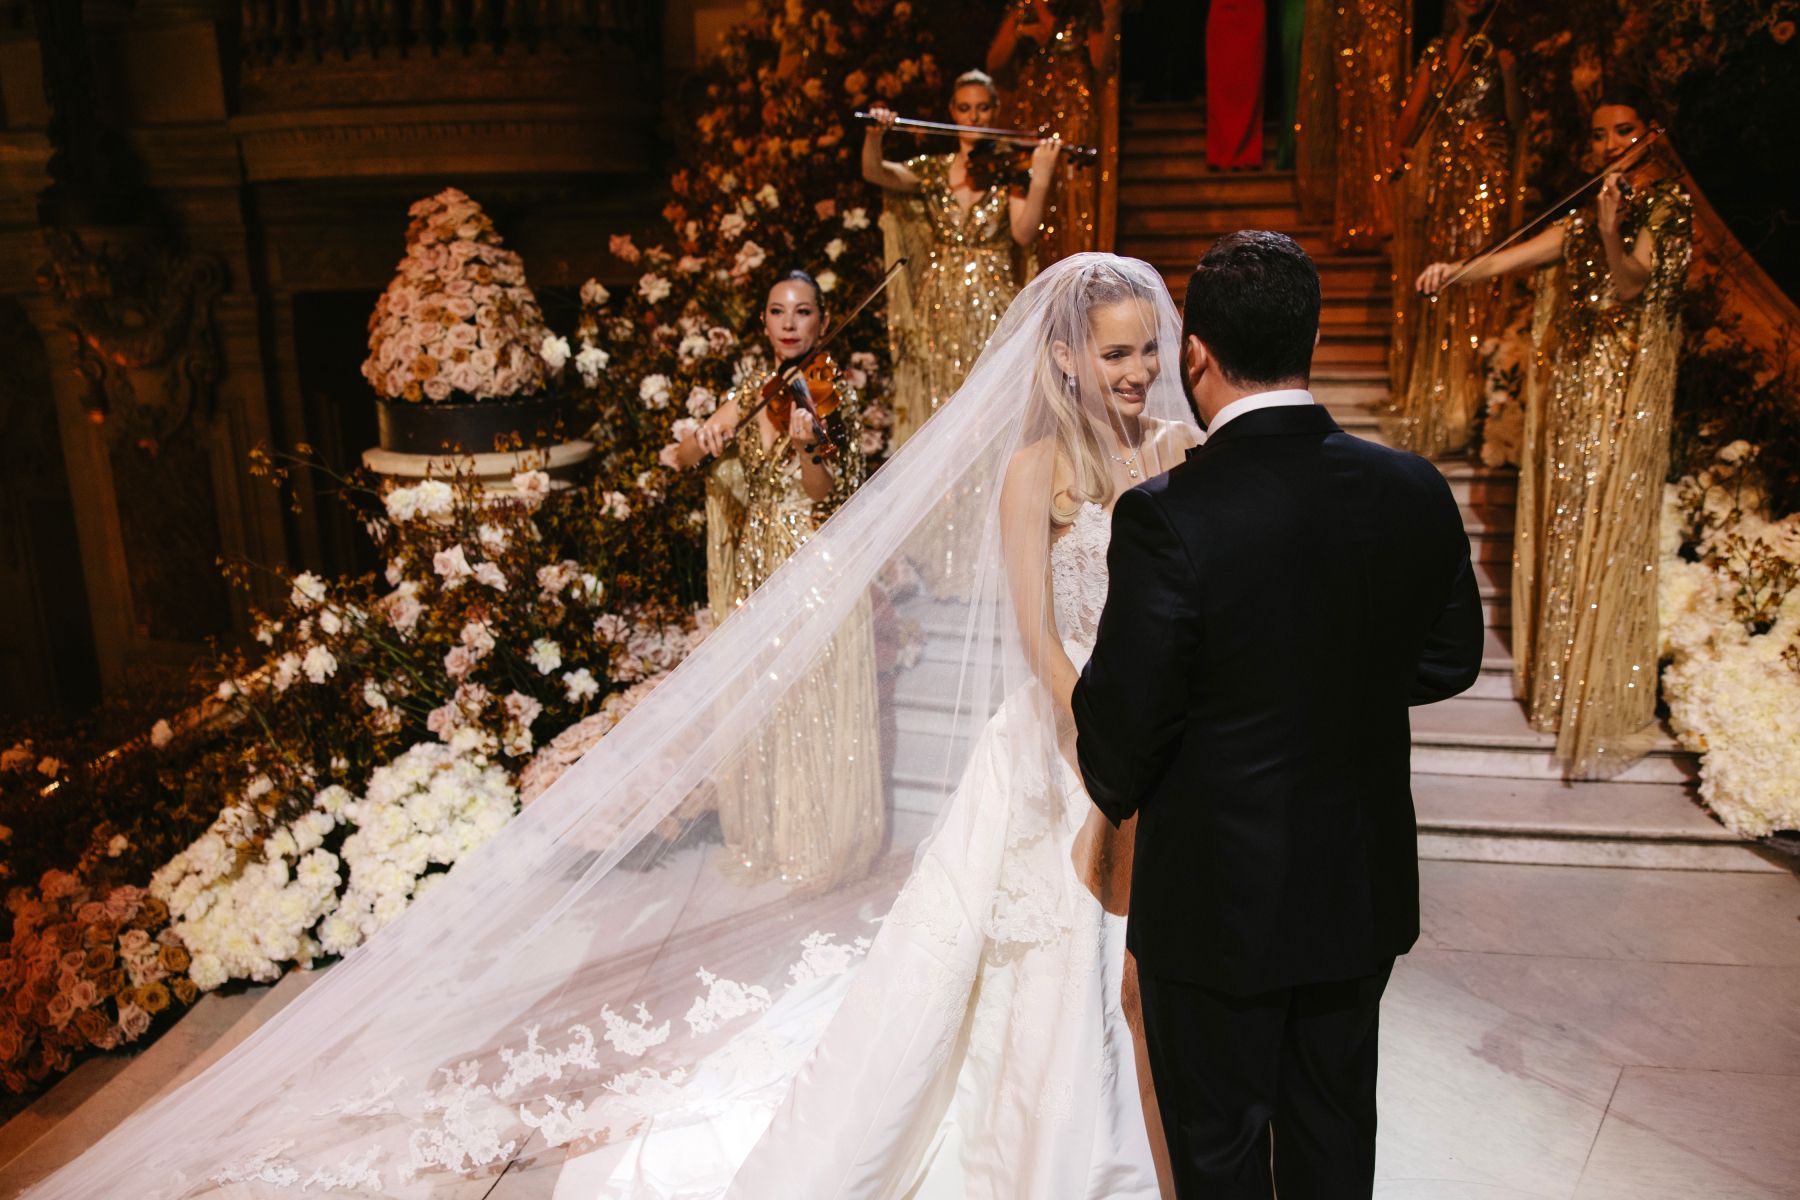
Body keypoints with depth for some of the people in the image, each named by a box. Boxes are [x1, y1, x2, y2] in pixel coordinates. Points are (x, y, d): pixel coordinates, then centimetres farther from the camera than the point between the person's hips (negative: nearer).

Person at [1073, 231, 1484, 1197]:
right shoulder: (1417, 493, -10)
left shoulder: (1167, 515, -26)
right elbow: (1447, 662, 4)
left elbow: (1120, 719, -19)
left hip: (1217, 898, -4)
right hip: (1364, 891, 5)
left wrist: (1119, 792, 2)